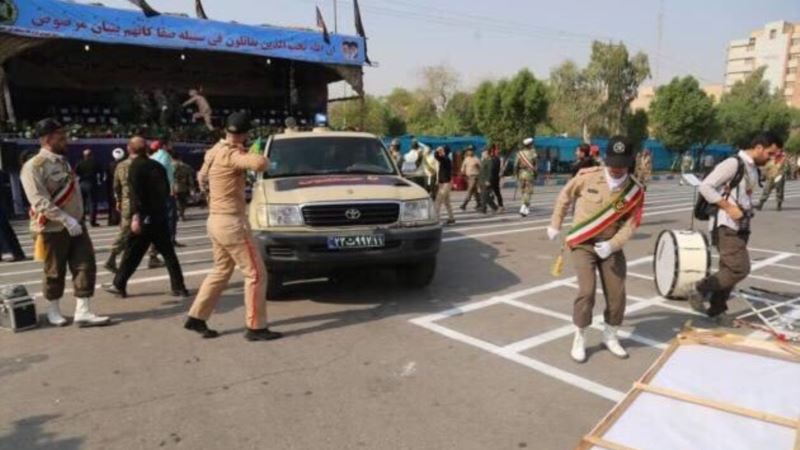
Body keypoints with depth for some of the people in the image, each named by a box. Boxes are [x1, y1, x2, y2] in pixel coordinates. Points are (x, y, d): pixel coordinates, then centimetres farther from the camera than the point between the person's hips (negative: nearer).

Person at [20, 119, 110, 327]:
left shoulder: (62, 161, 12)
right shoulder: (34, 166, -14)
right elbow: (39, 200, -23)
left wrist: (77, 218, 15)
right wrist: (65, 219, -28)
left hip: (76, 225, 7)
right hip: (53, 229, -7)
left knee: (86, 266, 0)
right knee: (55, 272, 8)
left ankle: (82, 312, 5)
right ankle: (53, 310, 28)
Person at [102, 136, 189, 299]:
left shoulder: (135, 166, -7)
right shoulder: (157, 165, 11)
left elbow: (135, 193, -17)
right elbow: (167, 190, 16)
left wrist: (135, 216, -22)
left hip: (145, 217, -5)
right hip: (161, 216, 6)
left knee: (132, 253, 5)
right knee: (168, 252, 8)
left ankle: (119, 285, 16)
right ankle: (179, 287, 8)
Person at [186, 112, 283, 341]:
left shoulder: (214, 152, 12)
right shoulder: (231, 154, -18)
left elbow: (202, 178, 28)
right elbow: (260, 164, -35)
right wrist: (248, 153, -14)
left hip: (216, 220, 10)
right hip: (231, 222, -10)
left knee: (221, 271, 20)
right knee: (256, 273, -2)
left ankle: (196, 317, 25)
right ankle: (255, 327, 3)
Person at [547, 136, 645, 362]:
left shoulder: (635, 190, -9)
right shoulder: (588, 177, -14)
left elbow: (631, 223, -10)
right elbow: (565, 196, 2)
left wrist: (612, 244, -26)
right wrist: (555, 225, 8)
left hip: (611, 246, 3)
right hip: (583, 244, -3)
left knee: (617, 293, 6)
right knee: (587, 290, -13)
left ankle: (610, 336, 31)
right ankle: (579, 338, 7)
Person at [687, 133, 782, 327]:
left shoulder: (753, 168, 15)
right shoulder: (733, 163, -13)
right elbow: (705, 187, -20)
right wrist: (729, 208, -22)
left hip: (741, 227, 9)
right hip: (726, 226, -9)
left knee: (731, 270, 11)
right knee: (740, 269, -14)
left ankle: (716, 310, 21)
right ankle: (699, 290, 2)